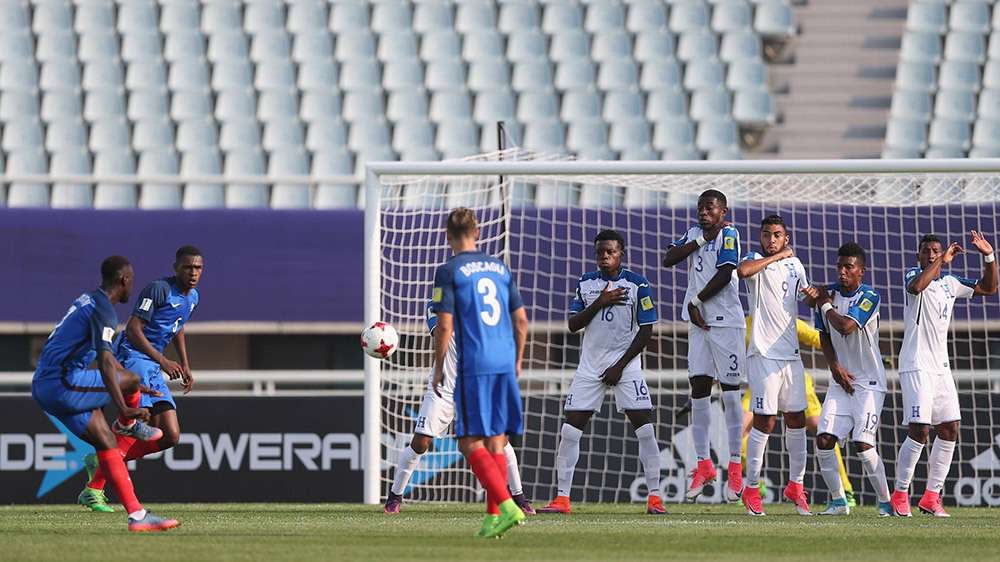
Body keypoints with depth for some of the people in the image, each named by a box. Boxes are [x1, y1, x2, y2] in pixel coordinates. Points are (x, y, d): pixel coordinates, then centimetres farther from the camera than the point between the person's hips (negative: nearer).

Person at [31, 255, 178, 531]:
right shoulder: (103, 310, -12)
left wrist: (133, 387, 47)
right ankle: (127, 424, 24)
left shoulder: (87, 301, 21)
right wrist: (124, 408, -31)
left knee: (106, 442, 5)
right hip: (63, 384, -10)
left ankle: (137, 515, 0)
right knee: (132, 379, -5)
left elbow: (104, 353, 36)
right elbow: (105, 362, -25)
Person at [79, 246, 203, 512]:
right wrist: (162, 361, -19)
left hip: (153, 369, 9)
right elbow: (133, 329, -16)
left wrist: (185, 366, 25)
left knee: (170, 436, -1)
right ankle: (93, 490, -17)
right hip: (132, 358, -9)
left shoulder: (192, 297, 15)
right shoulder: (159, 289, -12)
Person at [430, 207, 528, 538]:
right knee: (496, 443, 10)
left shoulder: (449, 272, -3)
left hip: (473, 366, -6)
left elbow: (444, 325, -9)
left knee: (471, 443, -4)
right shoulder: (499, 268, 13)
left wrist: (438, 369, 0)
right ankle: (493, 517, 9)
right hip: (504, 363, 6)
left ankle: (506, 506, -20)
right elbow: (521, 319, 14)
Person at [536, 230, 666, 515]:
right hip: (590, 368, 3)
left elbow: (646, 331, -5)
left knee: (645, 428, -12)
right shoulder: (585, 283, 7)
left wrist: (620, 366, -11)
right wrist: (599, 303, -14)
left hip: (626, 365, -3)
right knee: (570, 430, -2)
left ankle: (654, 498, -6)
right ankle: (562, 499, 3)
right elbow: (573, 324, 2)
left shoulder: (637, 284, -4)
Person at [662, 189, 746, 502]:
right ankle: (703, 467, 9)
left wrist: (696, 301, -9)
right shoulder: (694, 233, 14)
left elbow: (724, 275, -15)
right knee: (699, 390, 3)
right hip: (699, 324, 6)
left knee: (730, 392, -4)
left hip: (726, 322, -6)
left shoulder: (728, 235, -5)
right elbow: (669, 260, 2)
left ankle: (735, 468, 0)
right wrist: (703, 239, -5)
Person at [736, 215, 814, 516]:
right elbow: (742, 270, -30)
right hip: (764, 353, -6)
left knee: (797, 420, 9)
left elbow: (806, 300, 27)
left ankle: (796, 485, 20)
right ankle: (751, 489, 0)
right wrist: (777, 256, -19)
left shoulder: (795, 264, 15)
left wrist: (813, 296, 3)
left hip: (791, 353, 6)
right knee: (764, 421, -8)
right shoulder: (756, 261, -5)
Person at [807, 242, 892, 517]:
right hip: (841, 381, 6)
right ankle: (838, 501, 7)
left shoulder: (869, 297, -13)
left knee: (863, 445, -15)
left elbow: (845, 327, -27)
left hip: (869, 383, -6)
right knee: (823, 440, -7)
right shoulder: (830, 292, 5)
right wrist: (834, 366, -3)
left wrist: (825, 304, -11)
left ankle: (886, 501, 0)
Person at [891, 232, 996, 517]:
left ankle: (931, 496, 10)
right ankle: (900, 494, -4)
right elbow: (916, 287, -29)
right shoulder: (913, 274, -4)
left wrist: (989, 257, 6)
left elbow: (988, 288, 21)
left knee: (949, 430, 3)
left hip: (941, 367, 7)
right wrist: (942, 261, -23)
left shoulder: (950, 283, 14)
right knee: (920, 430, -14)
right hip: (916, 366, -7)